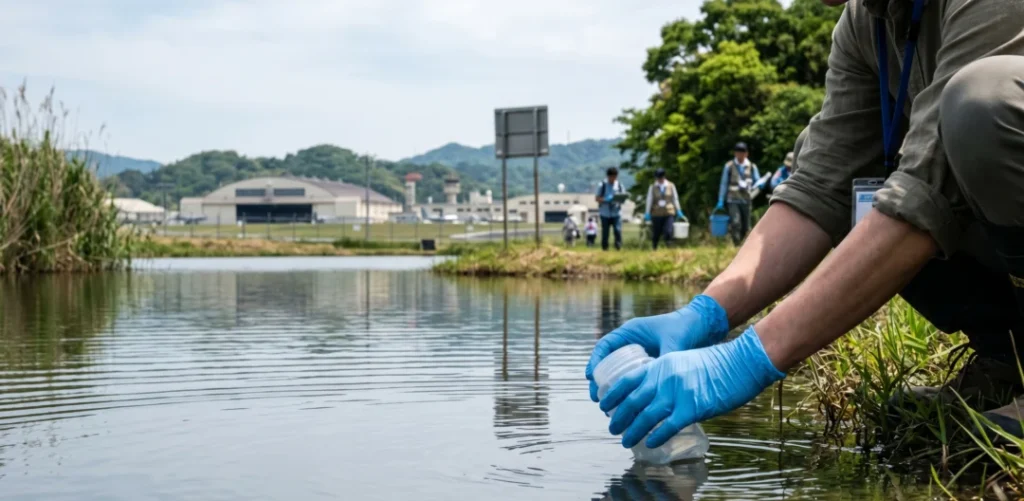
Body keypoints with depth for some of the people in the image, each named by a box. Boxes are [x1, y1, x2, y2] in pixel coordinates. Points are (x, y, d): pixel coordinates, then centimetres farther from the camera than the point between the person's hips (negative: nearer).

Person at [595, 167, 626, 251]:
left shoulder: (619, 185, 5)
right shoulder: (602, 185, -1)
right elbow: (597, 198, -1)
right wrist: (606, 199, -20)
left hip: (616, 213, 1)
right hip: (605, 213, -1)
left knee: (618, 230, -11)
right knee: (605, 232, 4)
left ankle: (618, 247, -7)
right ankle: (604, 248, 14)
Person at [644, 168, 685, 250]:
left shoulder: (671, 186, 4)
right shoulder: (653, 187, 2)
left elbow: (675, 199, 9)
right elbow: (649, 200, 2)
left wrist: (678, 211, 8)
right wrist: (647, 213, -2)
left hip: (669, 213, 0)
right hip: (657, 214, 0)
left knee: (668, 232, -17)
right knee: (656, 234, 4)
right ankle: (655, 249, 20)